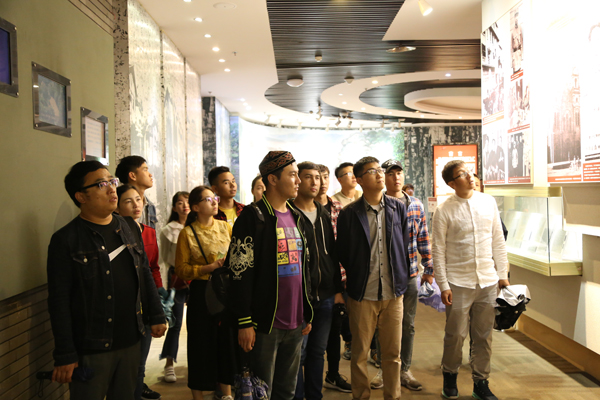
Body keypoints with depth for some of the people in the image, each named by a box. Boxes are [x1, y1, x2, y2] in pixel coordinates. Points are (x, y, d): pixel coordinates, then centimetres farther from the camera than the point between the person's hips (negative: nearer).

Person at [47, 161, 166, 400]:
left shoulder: (130, 228, 7)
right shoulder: (66, 240, -10)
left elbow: (145, 275, 14)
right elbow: (59, 301, -10)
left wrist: (156, 316, 10)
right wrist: (65, 355, -11)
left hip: (130, 341, 5)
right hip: (91, 349, -5)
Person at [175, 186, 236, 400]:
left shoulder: (225, 226, 5)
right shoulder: (187, 233, -4)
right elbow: (181, 269, -9)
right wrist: (209, 267, -18)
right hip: (201, 292, -3)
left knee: (228, 341, 10)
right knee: (202, 344, 4)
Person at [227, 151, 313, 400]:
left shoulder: (297, 218, 12)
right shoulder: (253, 217, -10)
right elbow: (240, 272, -14)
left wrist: (307, 314, 16)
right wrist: (244, 322, -15)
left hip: (295, 324, 7)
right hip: (265, 324, -6)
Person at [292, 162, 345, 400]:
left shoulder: (324, 215, 12)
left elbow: (332, 253, 15)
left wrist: (338, 289, 11)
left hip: (325, 296, 6)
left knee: (318, 351, 15)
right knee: (299, 352, 3)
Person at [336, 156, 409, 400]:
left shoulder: (398, 208, 3)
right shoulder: (349, 214, -5)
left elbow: (405, 247, 10)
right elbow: (342, 254, 2)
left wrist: (402, 281, 10)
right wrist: (351, 284, 5)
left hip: (393, 293, 2)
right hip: (362, 295, -2)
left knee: (393, 353, 11)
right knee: (360, 353, 9)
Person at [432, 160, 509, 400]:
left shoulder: (488, 202, 5)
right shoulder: (444, 211, -6)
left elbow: (498, 241, 10)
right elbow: (438, 251, -4)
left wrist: (503, 274, 8)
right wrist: (443, 285, -7)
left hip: (488, 281, 3)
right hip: (458, 283, -3)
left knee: (484, 336, 10)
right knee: (456, 335, 2)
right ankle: (450, 375, 27)